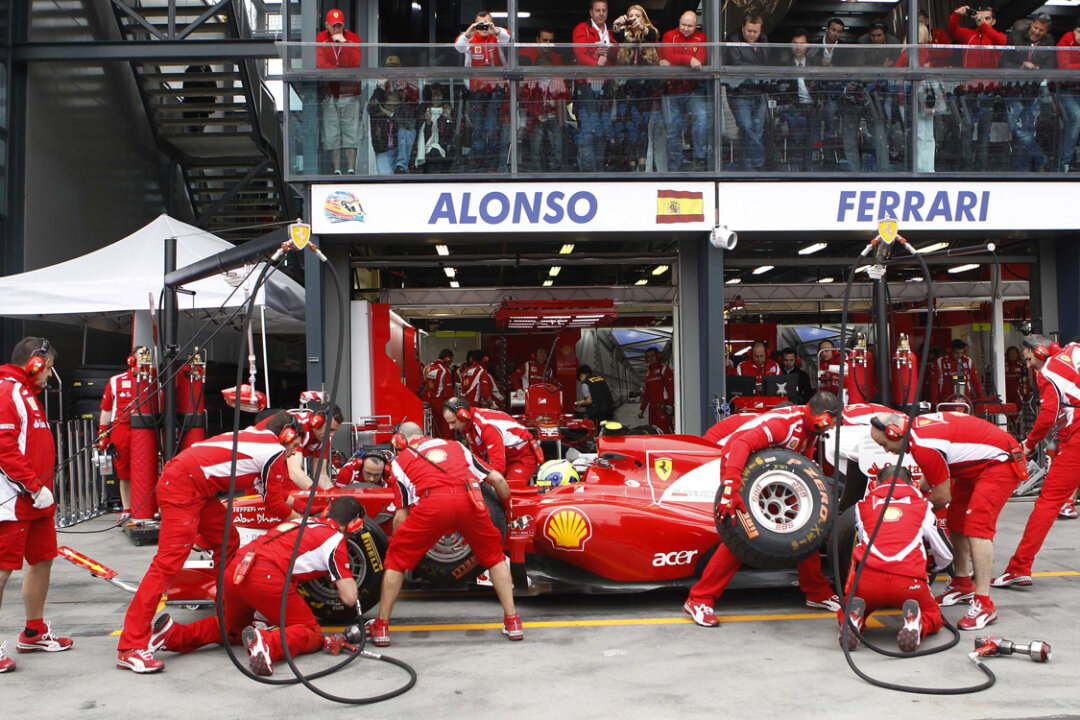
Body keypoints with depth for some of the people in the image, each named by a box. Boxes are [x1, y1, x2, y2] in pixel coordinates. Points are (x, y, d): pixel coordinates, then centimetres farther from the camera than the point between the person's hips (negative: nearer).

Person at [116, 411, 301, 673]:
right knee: (168, 563, -13)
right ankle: (131, 648, -12)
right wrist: (297, 517, 20)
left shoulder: (255, 435, 20)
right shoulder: (275, 451, -4)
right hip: (182, 488, -10)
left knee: (227, 543, 18)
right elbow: (274, 505, 5)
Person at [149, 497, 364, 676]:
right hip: (266, 576, -7)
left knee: (232, 630, 31)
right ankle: (268, 644, -25)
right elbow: (349, 598, 5)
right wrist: (350, 582, 29)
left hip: (235, 569, 7)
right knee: (311, 635, 6)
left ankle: (176, 634, 8)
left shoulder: (306, 522, 28)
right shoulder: (336, 539, 8)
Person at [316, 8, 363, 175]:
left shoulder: (353, 38, 3)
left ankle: (351, 169, 0)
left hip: (350, 93, 0)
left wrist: (344, 43, -14)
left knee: (351, 132, -3)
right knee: (332, 133, 0)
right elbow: (320, 63, -8)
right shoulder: (320, 39, 4)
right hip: (328, 94, 0)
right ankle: (336, 170, 5)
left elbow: (356, 63, -11)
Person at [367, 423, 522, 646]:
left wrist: (395, 542, 38)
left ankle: (381, 627, 24)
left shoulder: (400, 460, 27)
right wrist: (507, 506, 48)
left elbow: (401, 515, 21)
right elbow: (497, 479, 30)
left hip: (432, 502, -2)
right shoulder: (454, 445, 34)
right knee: (494, 556, 25)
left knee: (397, 558, 20)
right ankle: (512, 621, 22)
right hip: (469, 499, 2)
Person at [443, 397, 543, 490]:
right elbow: (476, 457, 5)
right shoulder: (466, 425, -3)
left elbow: (498, 463, -36)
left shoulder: (487, 426, -32)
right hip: (506, 458, 9)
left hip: (523, 456, -9)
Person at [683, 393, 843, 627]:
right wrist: (730, 488, -53)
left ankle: (818, 593, 22)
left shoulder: (810, 428, -1)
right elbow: (741, 444, -44)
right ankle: (699, 600, -11)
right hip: (743, 472, -9)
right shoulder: (782, 422, -30)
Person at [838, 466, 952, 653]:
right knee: (933, 616, 28)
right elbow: (946, 556, 31)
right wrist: (934, 567, 55)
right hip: (908, 580, 0)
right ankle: (915, 623, -8)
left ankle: (852, 620, -9)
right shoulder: (922, 506, 23)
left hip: (867, 576, 1)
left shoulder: (863, 505, 23)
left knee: (845, 614, 28)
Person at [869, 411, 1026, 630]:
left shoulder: (923, 446, -27)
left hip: (1002, 462, -11)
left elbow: (943, 497, -19)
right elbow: (934, 476, 16)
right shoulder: (917, 425, 2)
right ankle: (963, 584, 27)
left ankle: (983, 604, -19)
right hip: (979, 464, 11)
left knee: (976, 526, -19)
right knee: (955, 520, 13)